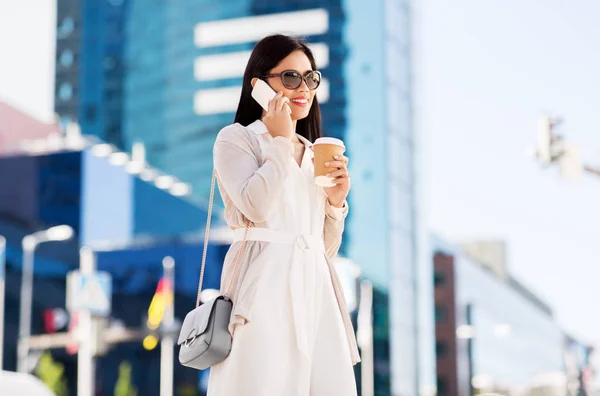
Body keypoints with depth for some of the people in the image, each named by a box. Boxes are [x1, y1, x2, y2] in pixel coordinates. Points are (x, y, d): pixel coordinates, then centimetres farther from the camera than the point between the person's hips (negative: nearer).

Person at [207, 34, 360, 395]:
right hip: (263, 284, -5)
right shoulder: (236, 139, 6)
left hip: (316, 286, 6)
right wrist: (280, 141, -3)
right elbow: (255, 207, -14)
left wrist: (336, 200, 5)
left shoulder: (315, 154, 23)